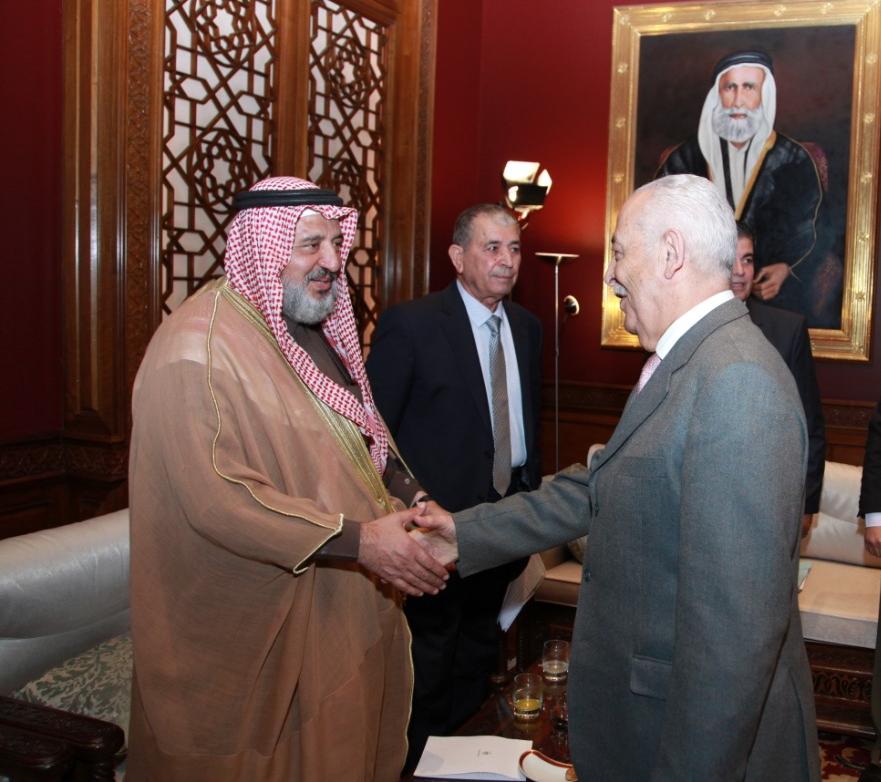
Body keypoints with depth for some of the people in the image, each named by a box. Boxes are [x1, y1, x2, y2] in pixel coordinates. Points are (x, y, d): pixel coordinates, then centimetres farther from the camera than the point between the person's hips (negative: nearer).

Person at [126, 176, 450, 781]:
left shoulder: (318, 330, 9)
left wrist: (410, 503, -1)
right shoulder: (199, 348, -20)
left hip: (342, 603, 8)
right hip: (257, 627, -8)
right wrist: (357, 539, -30)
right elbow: (217, 497, -27)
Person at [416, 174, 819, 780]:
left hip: (704, 731, -9)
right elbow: (597, 490, 11)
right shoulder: (679, 363, 7)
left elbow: (737, 619, -29)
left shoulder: (737, 382, -26)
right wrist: (469, 533, 10)